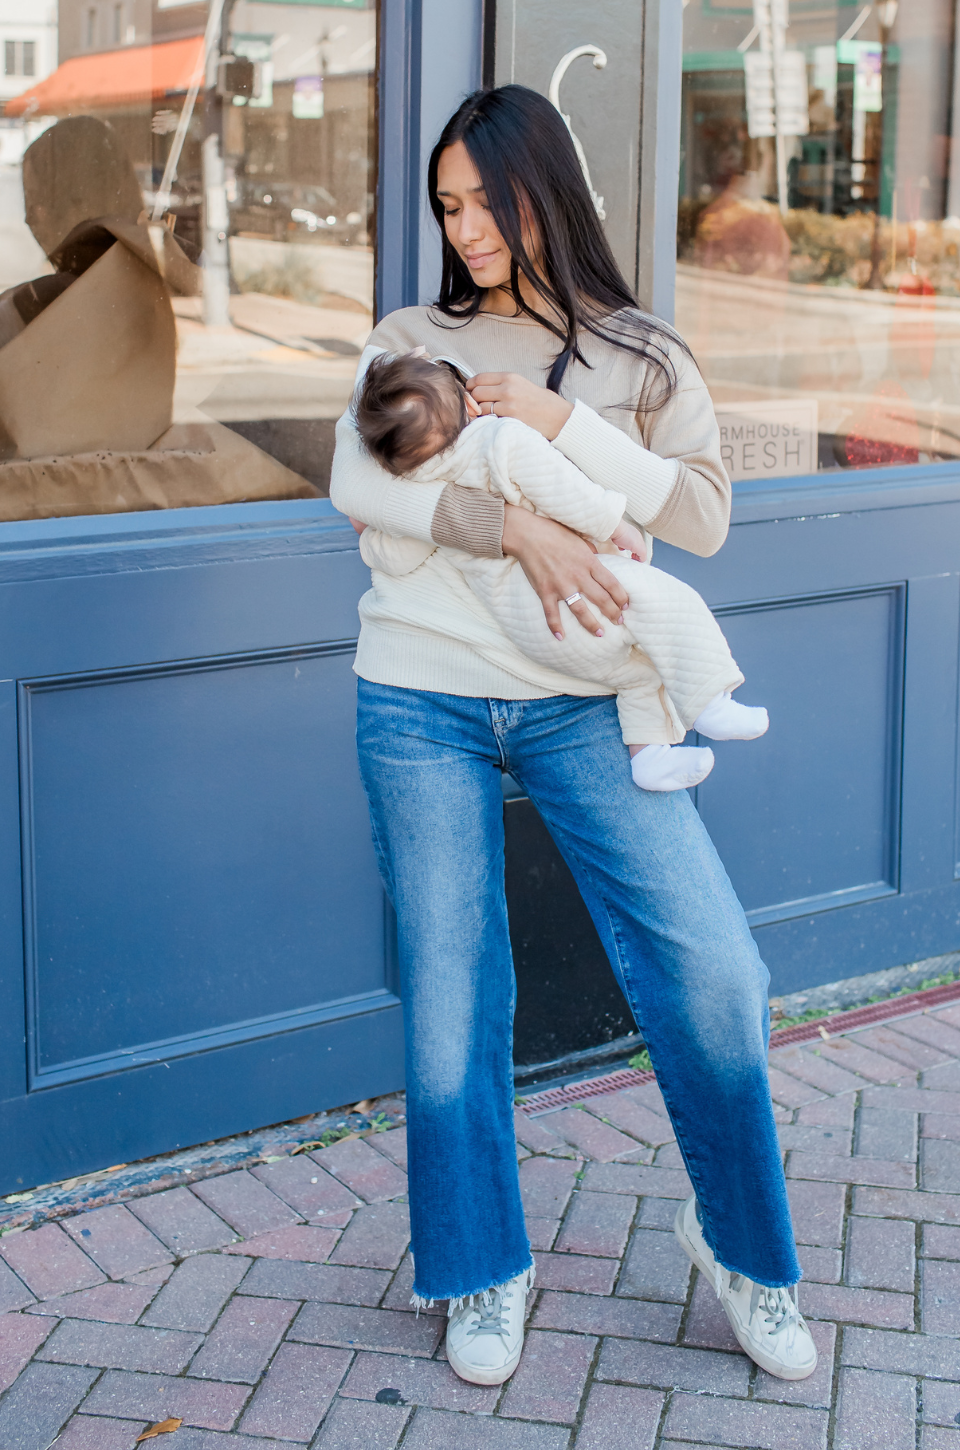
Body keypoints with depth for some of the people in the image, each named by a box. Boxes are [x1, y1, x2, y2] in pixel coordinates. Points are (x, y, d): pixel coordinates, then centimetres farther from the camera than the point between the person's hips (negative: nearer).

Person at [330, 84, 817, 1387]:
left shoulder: (639, 357, 9)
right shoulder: (410, 342, 8)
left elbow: (704, 515, -3)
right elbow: (357, 482, -9)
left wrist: (564, 424, -13)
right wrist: (518, 526, -21)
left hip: (580, 705, 0)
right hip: (423, 702, 1)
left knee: (712, 973, -7)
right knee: (450, 989, 5)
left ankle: (741, 1242, 17)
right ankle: (484, 1272, 24)